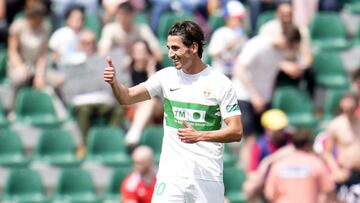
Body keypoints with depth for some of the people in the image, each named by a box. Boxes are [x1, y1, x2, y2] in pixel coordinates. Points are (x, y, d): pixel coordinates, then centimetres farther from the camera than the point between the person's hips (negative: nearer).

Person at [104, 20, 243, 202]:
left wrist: (199, 136, -19)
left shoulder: (220, 83, -3)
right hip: (171, 175, 1)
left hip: (208, 177, -1)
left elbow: (236, 132, -6)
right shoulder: (166, 77, 5)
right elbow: (127, 97, 0)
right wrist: (114, 82, -21)